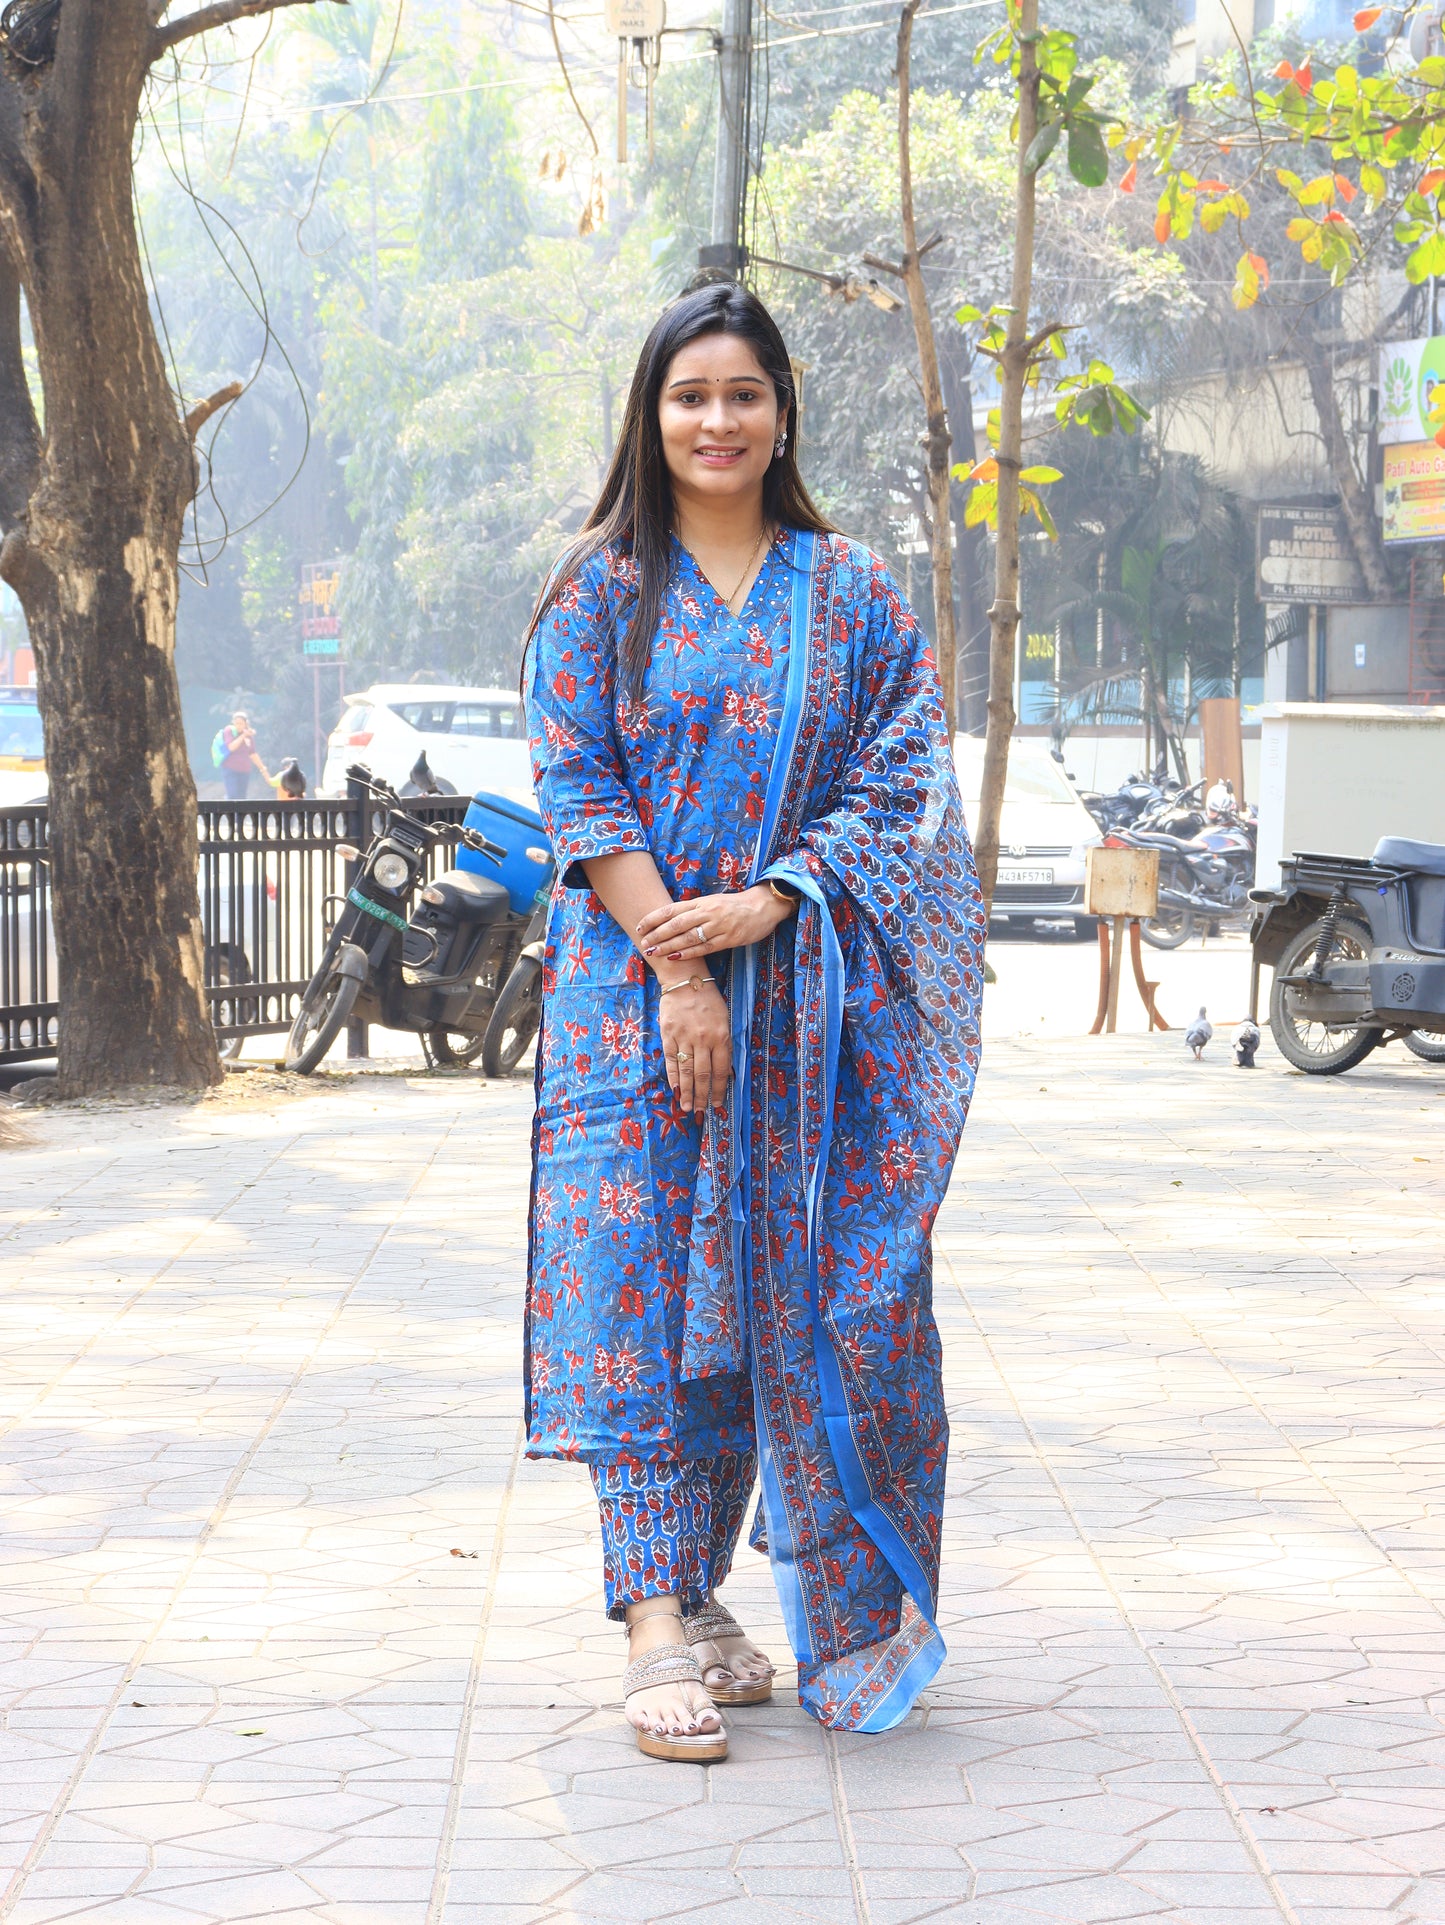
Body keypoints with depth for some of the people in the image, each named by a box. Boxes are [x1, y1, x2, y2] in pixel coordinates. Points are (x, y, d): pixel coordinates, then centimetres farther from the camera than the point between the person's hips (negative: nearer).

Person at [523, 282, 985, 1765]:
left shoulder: (853, 595, 10)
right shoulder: (600, 588, 6)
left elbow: (900, 782, 2)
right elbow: (575, 783, -2)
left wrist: (761, 904, -13)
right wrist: (674, 967, -13)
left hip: (814, 998, 2)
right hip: (637, 984, -2)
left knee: (812, 1293, -1)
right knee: (642, 1281, -9)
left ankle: (691, 1592, 11)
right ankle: (662, 1628, -11)